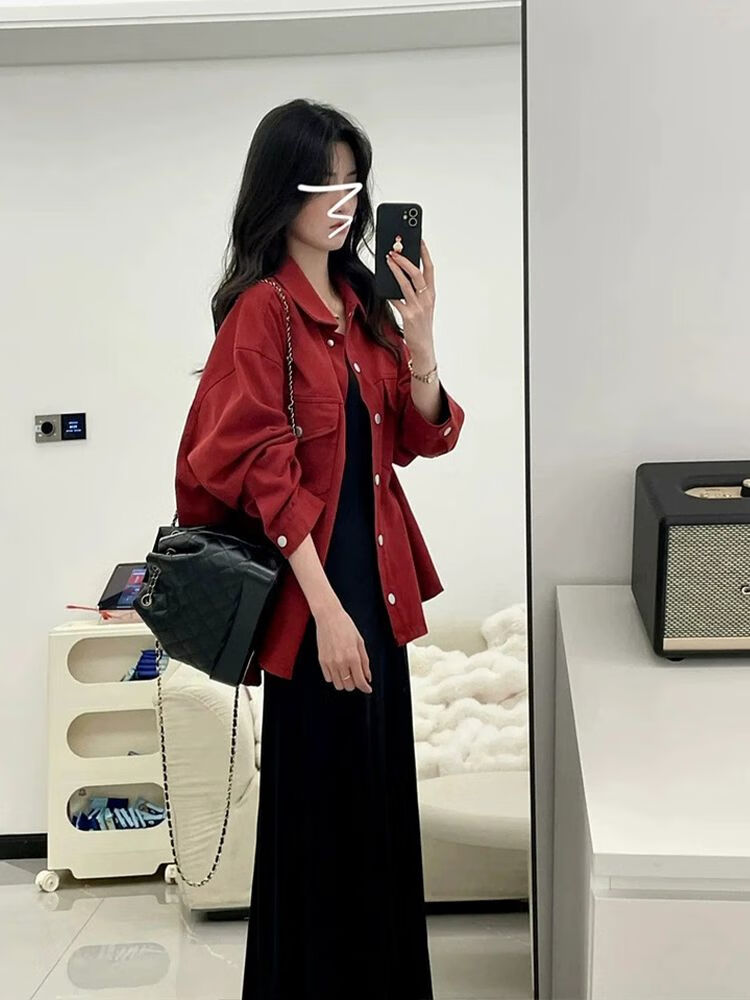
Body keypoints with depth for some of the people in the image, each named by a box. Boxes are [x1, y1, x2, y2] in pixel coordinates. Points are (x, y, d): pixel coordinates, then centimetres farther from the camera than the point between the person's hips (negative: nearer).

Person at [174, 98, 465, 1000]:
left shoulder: (361, 304, 11)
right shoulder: (262, 309, -11)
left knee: (383, 793, 15)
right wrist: (326, 607, -19)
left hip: (376, 581, 8)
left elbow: (418, 438, 8)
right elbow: (264, 472, -15)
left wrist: (420, 339, -9)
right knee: (320, 800, 2)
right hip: (313, 589, -7)